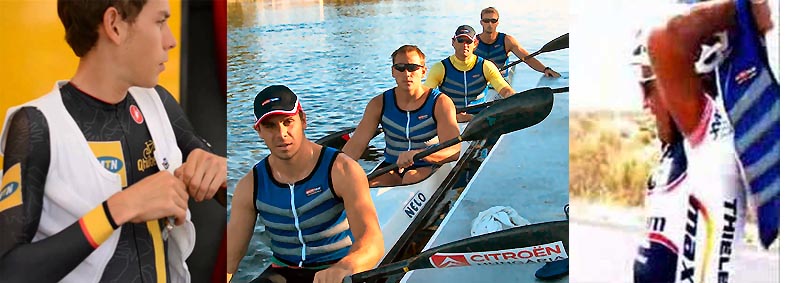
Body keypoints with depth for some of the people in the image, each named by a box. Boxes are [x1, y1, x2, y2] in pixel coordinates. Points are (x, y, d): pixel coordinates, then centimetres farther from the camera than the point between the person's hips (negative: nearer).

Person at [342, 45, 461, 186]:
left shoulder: (440, 103, -9)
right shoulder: (379, 104, 0)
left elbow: (454, 151, -21)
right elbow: (356, 145, -7)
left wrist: (417, 154, -39)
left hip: (429, 168, -1)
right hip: (391, 169, 2)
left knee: (411, 178, -34)